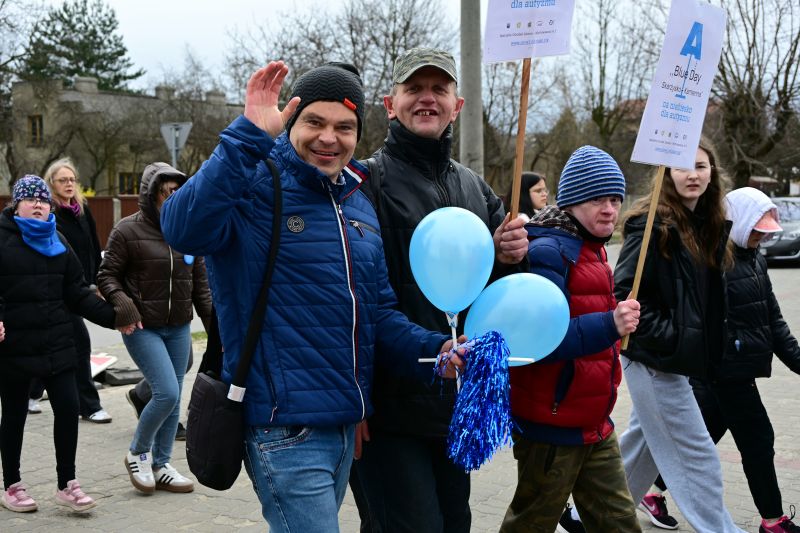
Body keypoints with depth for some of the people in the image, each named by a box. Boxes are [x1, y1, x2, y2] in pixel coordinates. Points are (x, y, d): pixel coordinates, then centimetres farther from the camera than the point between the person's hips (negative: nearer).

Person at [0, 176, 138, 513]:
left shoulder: (57, 241, 12)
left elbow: (77, 293, 10)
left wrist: (112, 316, -1)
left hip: (57, 343, 4)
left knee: (67, 407, 0)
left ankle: (67, 484, 14)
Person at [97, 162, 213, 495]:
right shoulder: (128, 230, -7)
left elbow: (200, 282, 13)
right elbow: (107, 275, -2)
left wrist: (214, 324, 9)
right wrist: (120, 300, -21)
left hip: (179, 328, 5)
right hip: (143, 328, -5)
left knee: (173, 399, 9)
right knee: (167, 392, -14)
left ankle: (160, 466, 24)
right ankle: (137, 453, 11)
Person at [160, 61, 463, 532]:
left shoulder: (359, 206, 12)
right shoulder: (254, 187, -11)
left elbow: (379, 312, 14)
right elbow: (184, 230, -32)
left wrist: (433, 350, -5)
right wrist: (249, 135, -34)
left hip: (346, 422, 8)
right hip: (285, 427, -8)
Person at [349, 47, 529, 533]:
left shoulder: (473, 187, 14)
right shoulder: (365, 182, -8)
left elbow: (497, 291, 21)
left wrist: (509, 258, -3)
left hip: (457, 402, 7)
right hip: (388, 406, -7)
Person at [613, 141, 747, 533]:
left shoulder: (709, 225, 9)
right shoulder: (652, 222, -15)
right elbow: (625, 291, -20)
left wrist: (710, 340, 9)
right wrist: (665, 336, -19)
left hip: (682, 357, 9)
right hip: (656, 359, -9)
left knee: (643, 447, 18)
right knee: (697, 456, 0)